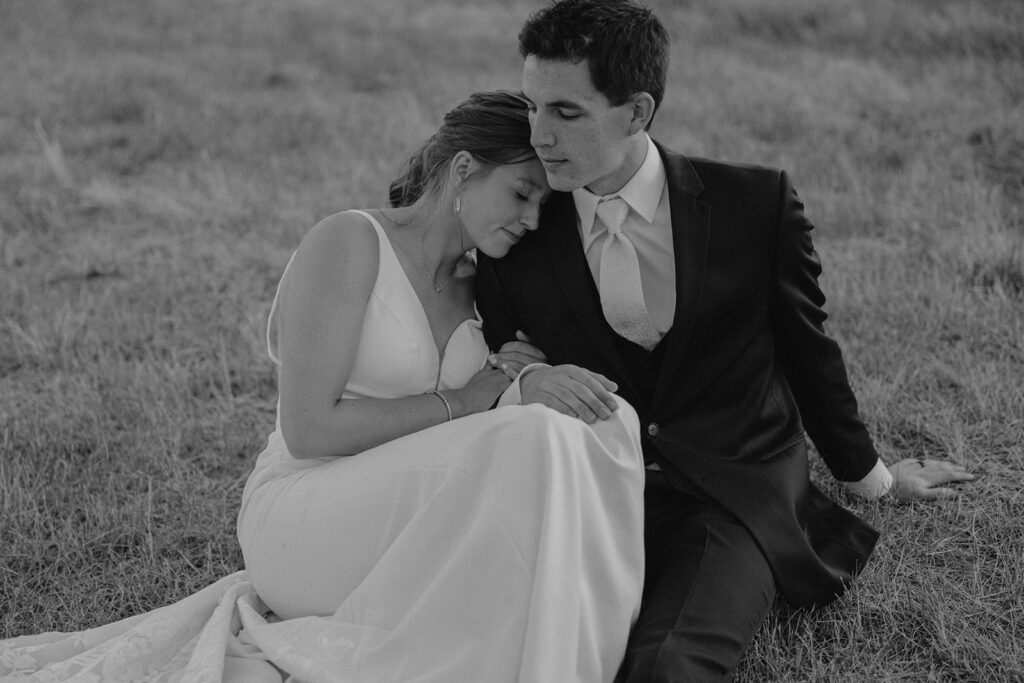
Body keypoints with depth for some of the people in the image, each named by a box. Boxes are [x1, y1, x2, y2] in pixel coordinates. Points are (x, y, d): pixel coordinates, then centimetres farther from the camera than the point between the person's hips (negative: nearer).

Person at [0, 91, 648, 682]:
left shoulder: (473, 287, 13)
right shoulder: (348, 243, -11)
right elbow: (308, 428, -17)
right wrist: (463, 400, -14)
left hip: (403, 530, 8)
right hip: (307, 524, -7)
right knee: (535, 441, -28)